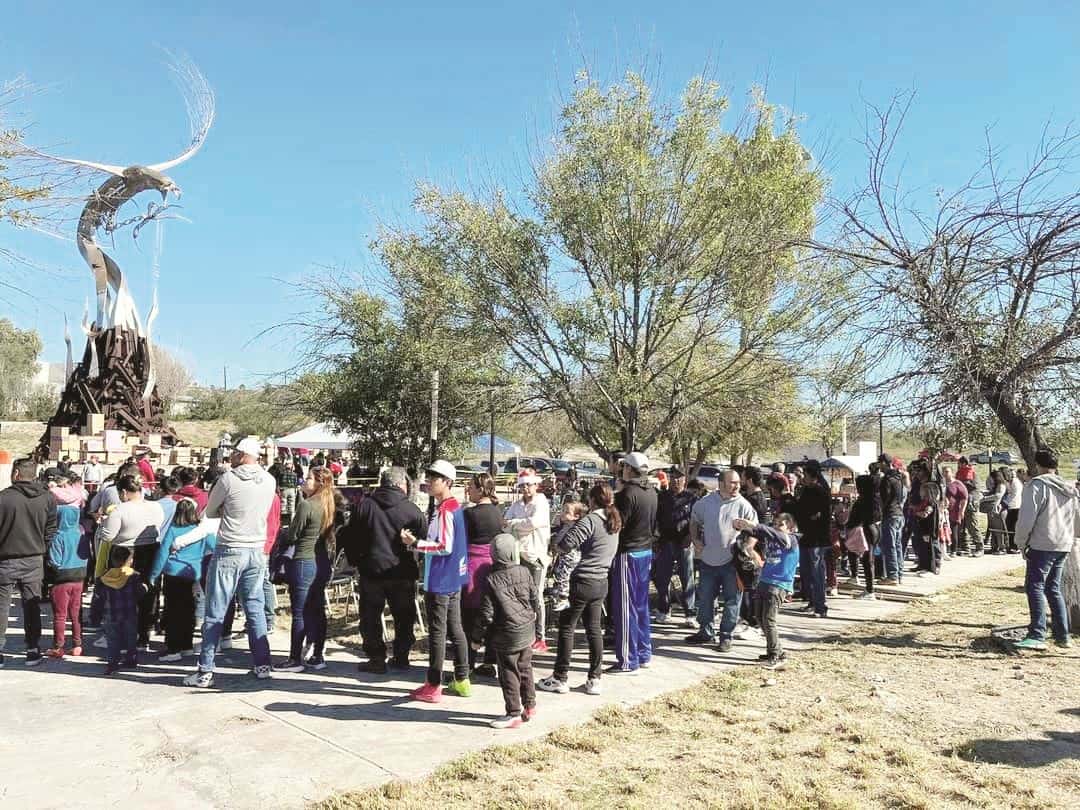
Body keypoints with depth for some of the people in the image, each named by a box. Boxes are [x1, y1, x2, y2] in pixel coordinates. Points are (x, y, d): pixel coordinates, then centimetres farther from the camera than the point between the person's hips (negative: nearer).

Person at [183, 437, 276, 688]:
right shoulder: (269, 481, 2)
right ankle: (263, 665, 17)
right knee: (256, 608, 13)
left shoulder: (229, 478, -11)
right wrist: (234, 511, 9)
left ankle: (205, 671, 7)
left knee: (215, 613, 3)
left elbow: (210, 512, 1)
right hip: (257, 551, 5)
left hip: (229, 551, -4)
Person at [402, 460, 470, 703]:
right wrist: (421, 540, 16)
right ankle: (462, 681, 24)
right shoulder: (456, 506, 10)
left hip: (439, 582, -9)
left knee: (436, 632, -1)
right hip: (454, 579, 9)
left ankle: (433, 686, 8)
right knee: (455, 629, 15)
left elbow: (445, 547, -23)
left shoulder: (444, 510, -18)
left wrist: (416, 543, -17)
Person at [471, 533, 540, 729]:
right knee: (525, 669, 18)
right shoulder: (525, 572, -2)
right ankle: (529, 706, 27)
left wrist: (477, 637, -3)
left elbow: (486, 613, -13)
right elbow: (535, 600, 9)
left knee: (509, 674, 4)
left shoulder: (492, 580, -14)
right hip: (527, 632, 5)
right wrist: (531, 614, 30)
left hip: (507, 636, -5)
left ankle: (514, 714, 8)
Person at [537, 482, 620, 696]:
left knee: (567, 627, 4)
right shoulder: (614, 522, 10)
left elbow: (567, 543, -24)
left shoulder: (590, 520, -16)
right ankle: (594, 680, 15)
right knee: (594, 629, 13)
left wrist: (558, 544, -2)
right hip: (602, 582, 8)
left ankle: (560, 678, 10)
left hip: (584, 581, -7)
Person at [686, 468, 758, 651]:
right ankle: (706, 632, 28)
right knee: (704, 598, 12)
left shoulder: (743, 505, -8)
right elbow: (694, 521, 16)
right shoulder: (707, 501, 1)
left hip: (732, 560, -3)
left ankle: (726, 636, 17)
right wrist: (695, 540, 6)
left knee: (731, 600, 4)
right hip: (709, 559, 3)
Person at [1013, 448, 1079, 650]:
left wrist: (1021, 542, -4)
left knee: (1035, 587, -6)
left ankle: (1037, 635, -12)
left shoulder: (1036, 485, -11)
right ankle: (1062, 635, 17)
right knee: (1053, 589, 16)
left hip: (1042, 545, -8)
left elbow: (1026, 517, -15)